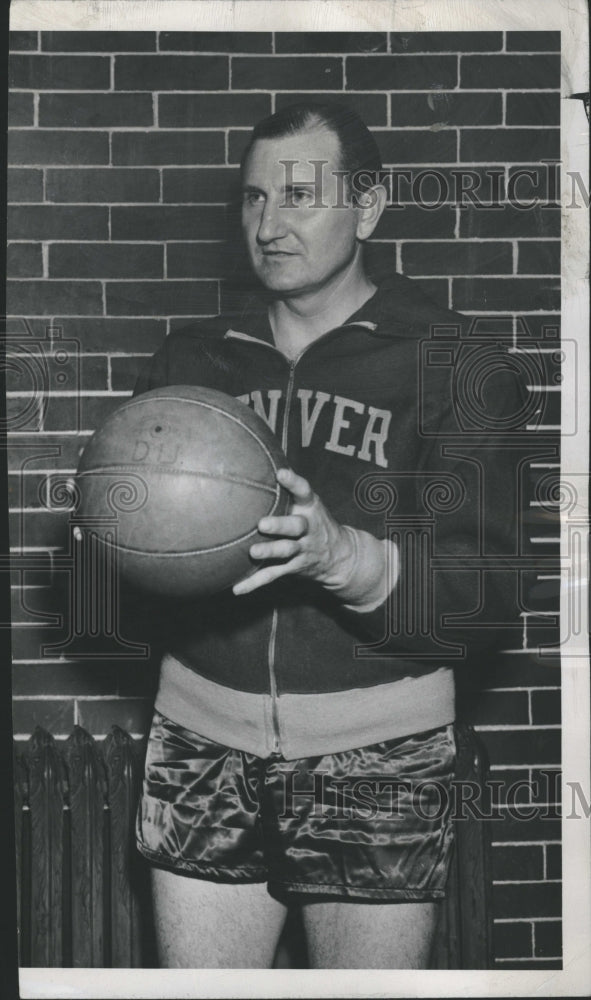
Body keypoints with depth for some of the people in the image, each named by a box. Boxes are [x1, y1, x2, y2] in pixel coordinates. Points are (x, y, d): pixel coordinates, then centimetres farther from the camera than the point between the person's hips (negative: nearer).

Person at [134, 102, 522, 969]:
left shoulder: (446, 362, -3)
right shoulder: (191, 360, 10)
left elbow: (486, 584, -11)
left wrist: (343, 557, -29)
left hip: (378, 756, -3)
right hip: (206, 742, 3)